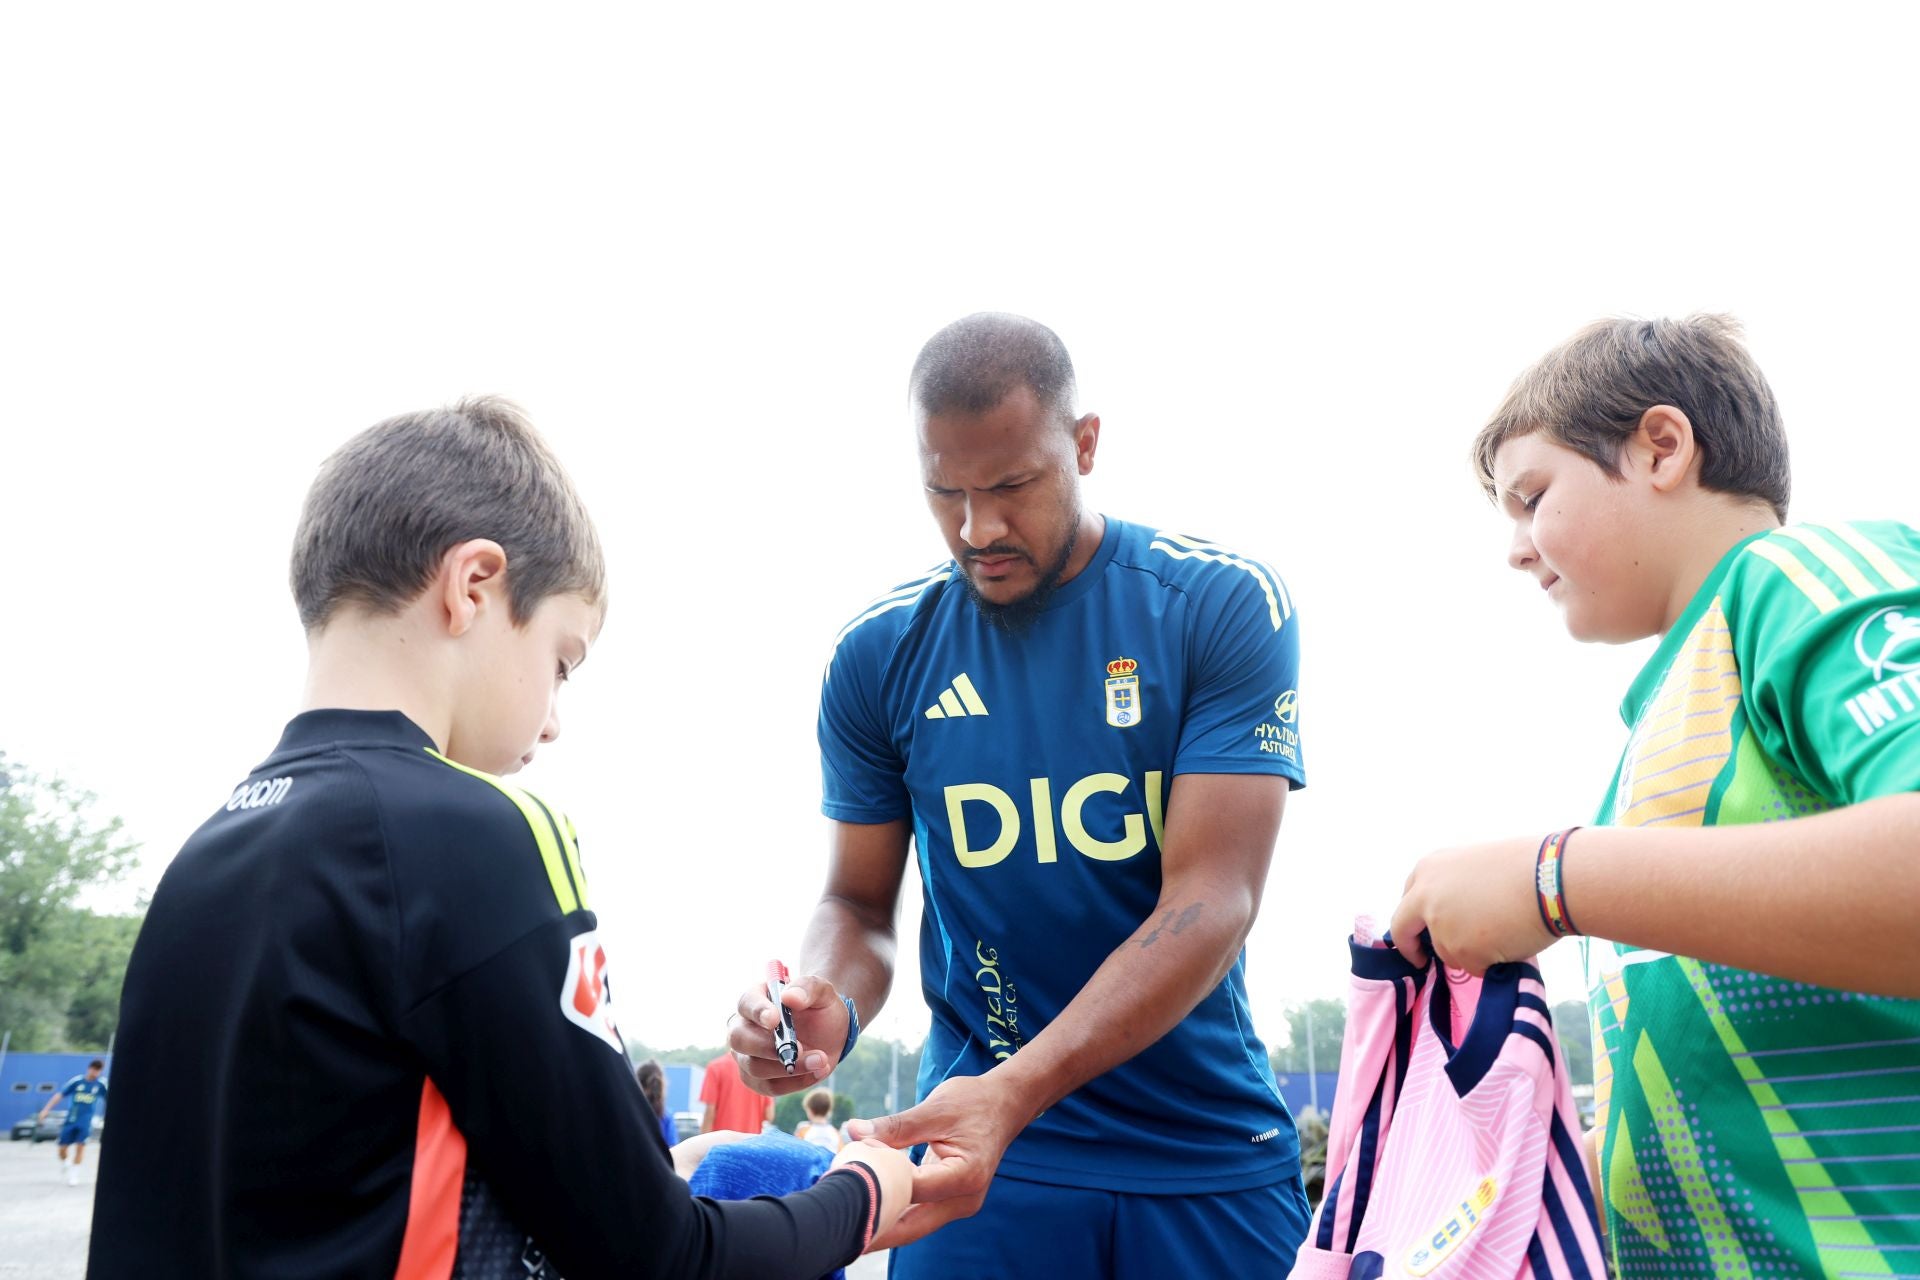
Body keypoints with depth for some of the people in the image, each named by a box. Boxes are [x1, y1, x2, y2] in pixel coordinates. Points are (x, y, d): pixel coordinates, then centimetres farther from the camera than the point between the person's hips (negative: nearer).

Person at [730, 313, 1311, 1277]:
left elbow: (1212, 900, -17)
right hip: (989, 1154, 1)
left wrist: (1015, 1092, -29)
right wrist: (830, 1010, -19)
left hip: (1208, 1152, 0)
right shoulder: (879, 654, -3)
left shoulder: (1225, 607, -10)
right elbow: (859, 905, 4)